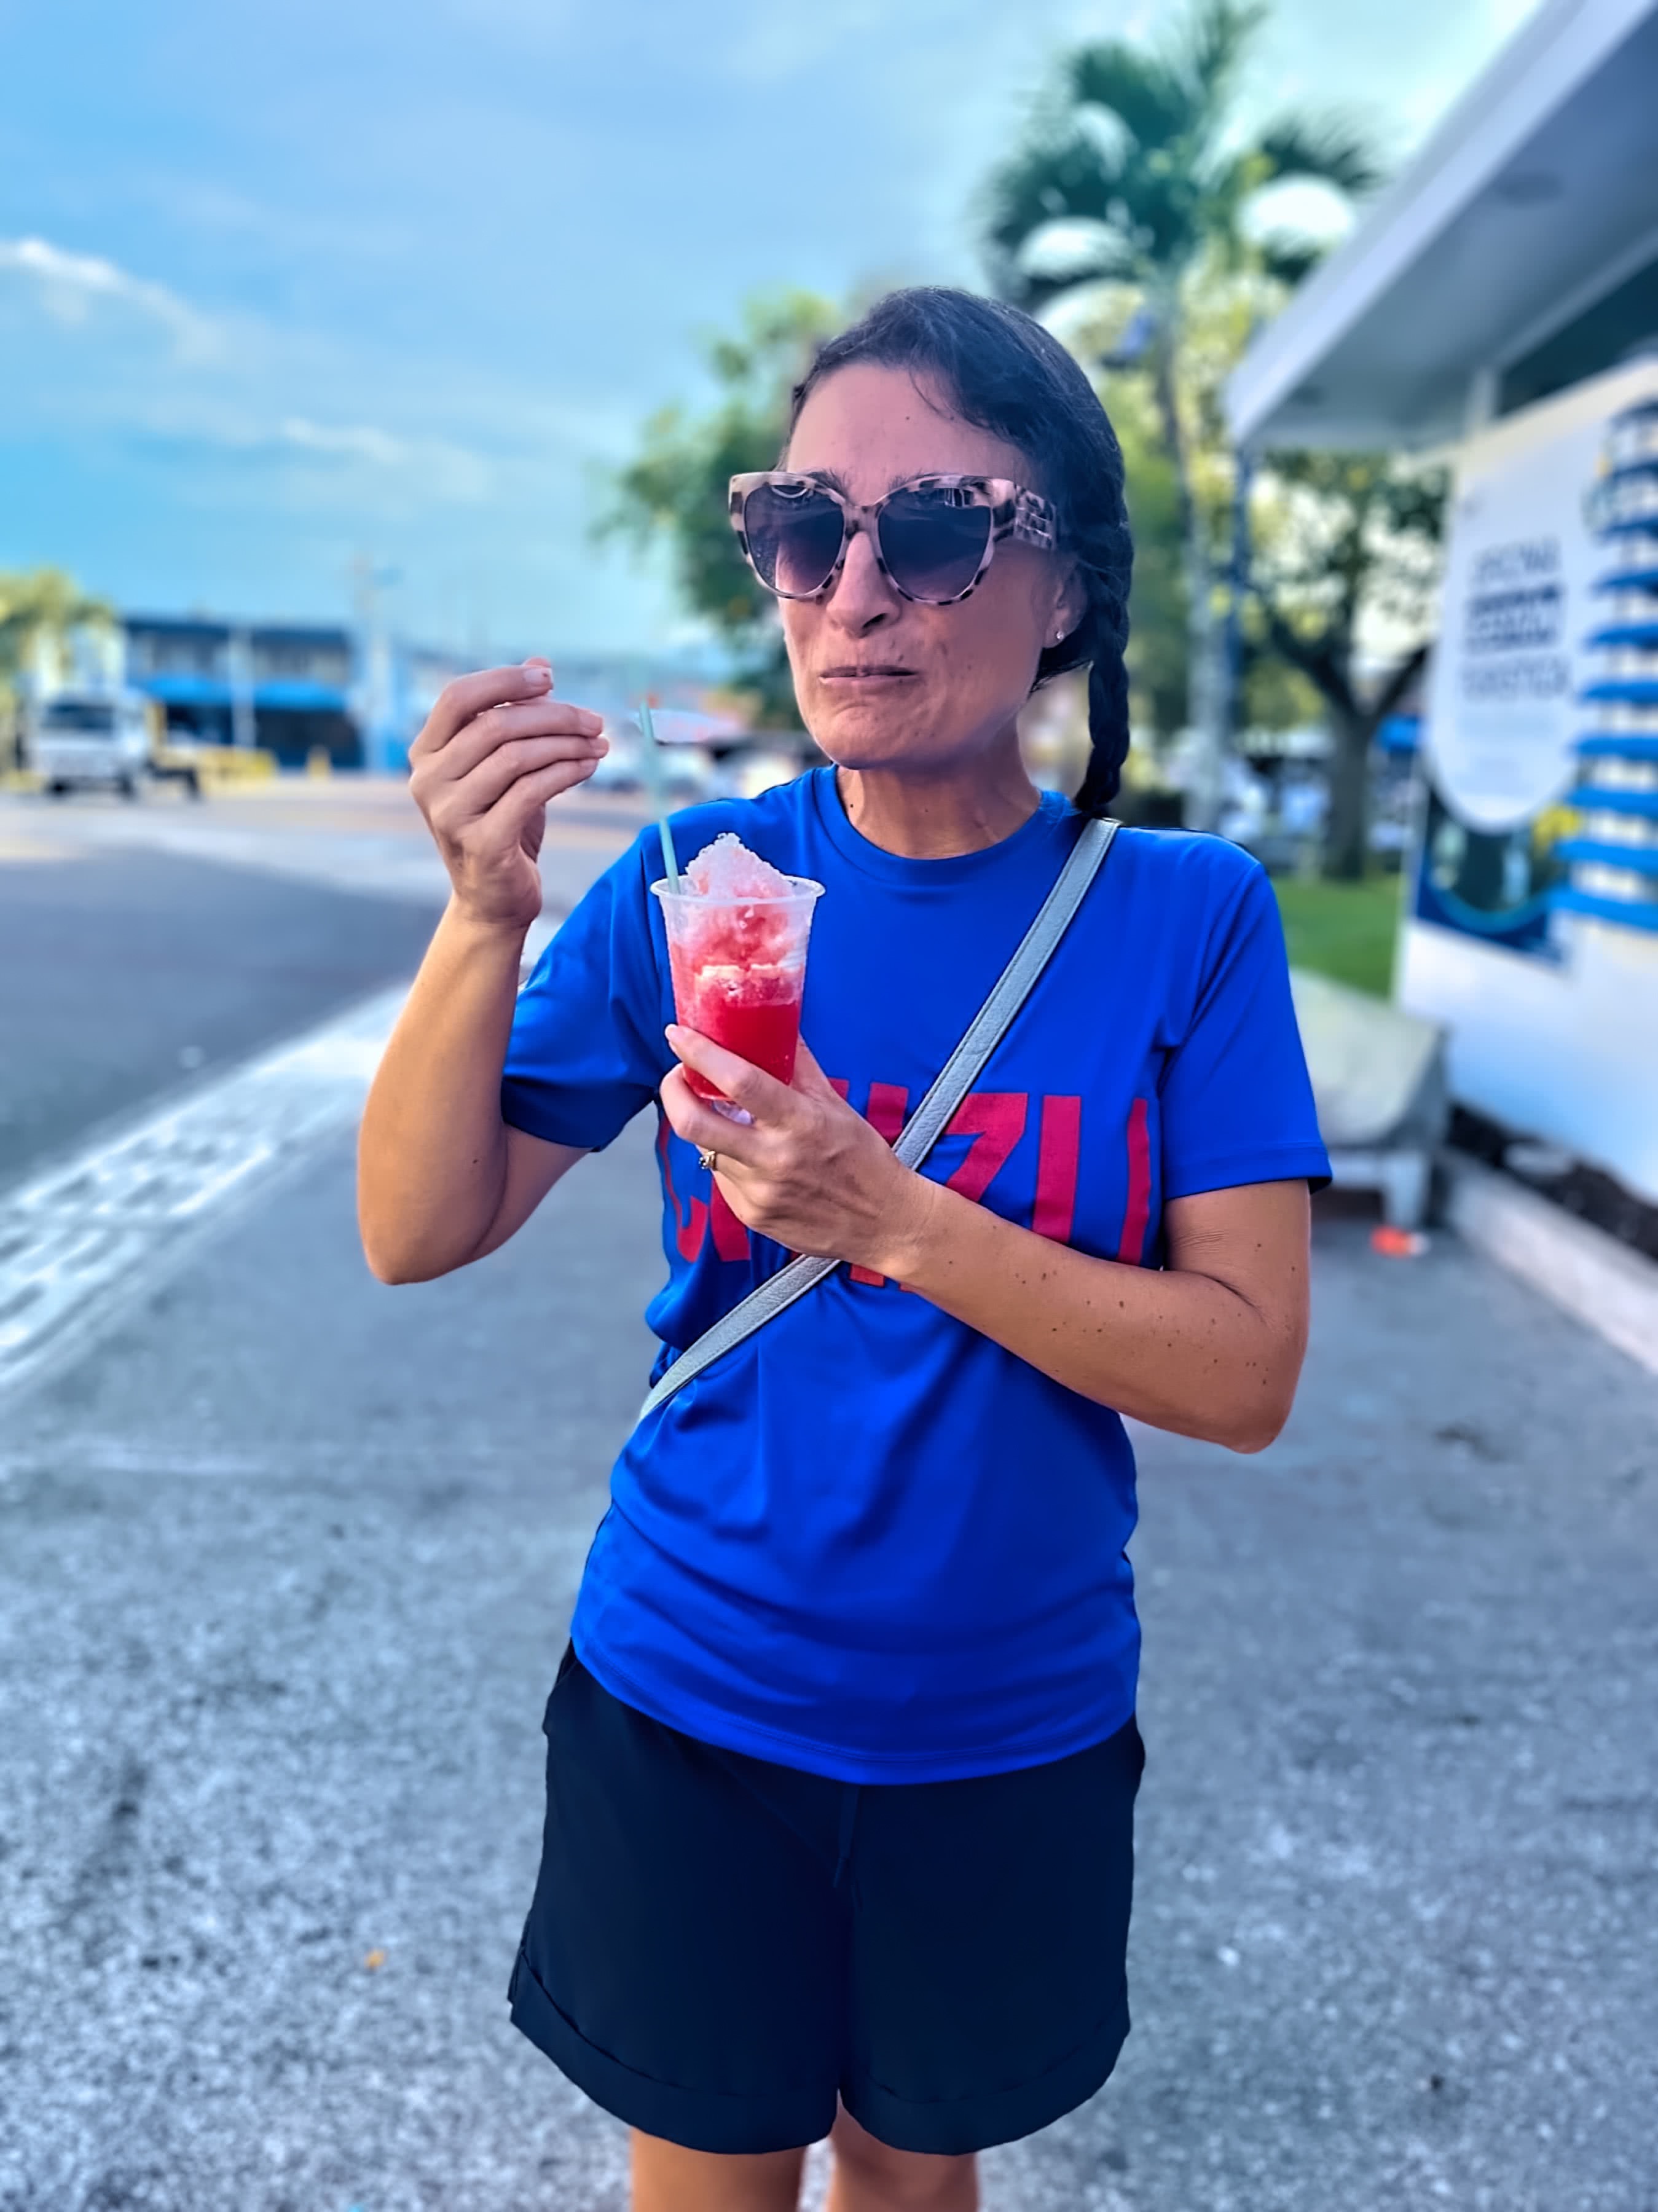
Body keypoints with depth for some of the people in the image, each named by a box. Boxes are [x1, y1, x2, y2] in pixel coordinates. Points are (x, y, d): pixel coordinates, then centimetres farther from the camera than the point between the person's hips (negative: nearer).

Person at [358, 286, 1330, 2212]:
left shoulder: (1184, 916, -11)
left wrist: (893, 1221, -27)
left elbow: (1246, 1371, -15)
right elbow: (418, 1235, -11)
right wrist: (484, 916, -26)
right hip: (690, 1692, 1)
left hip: (1013, 1718, 0)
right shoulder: (692, 881, -9)